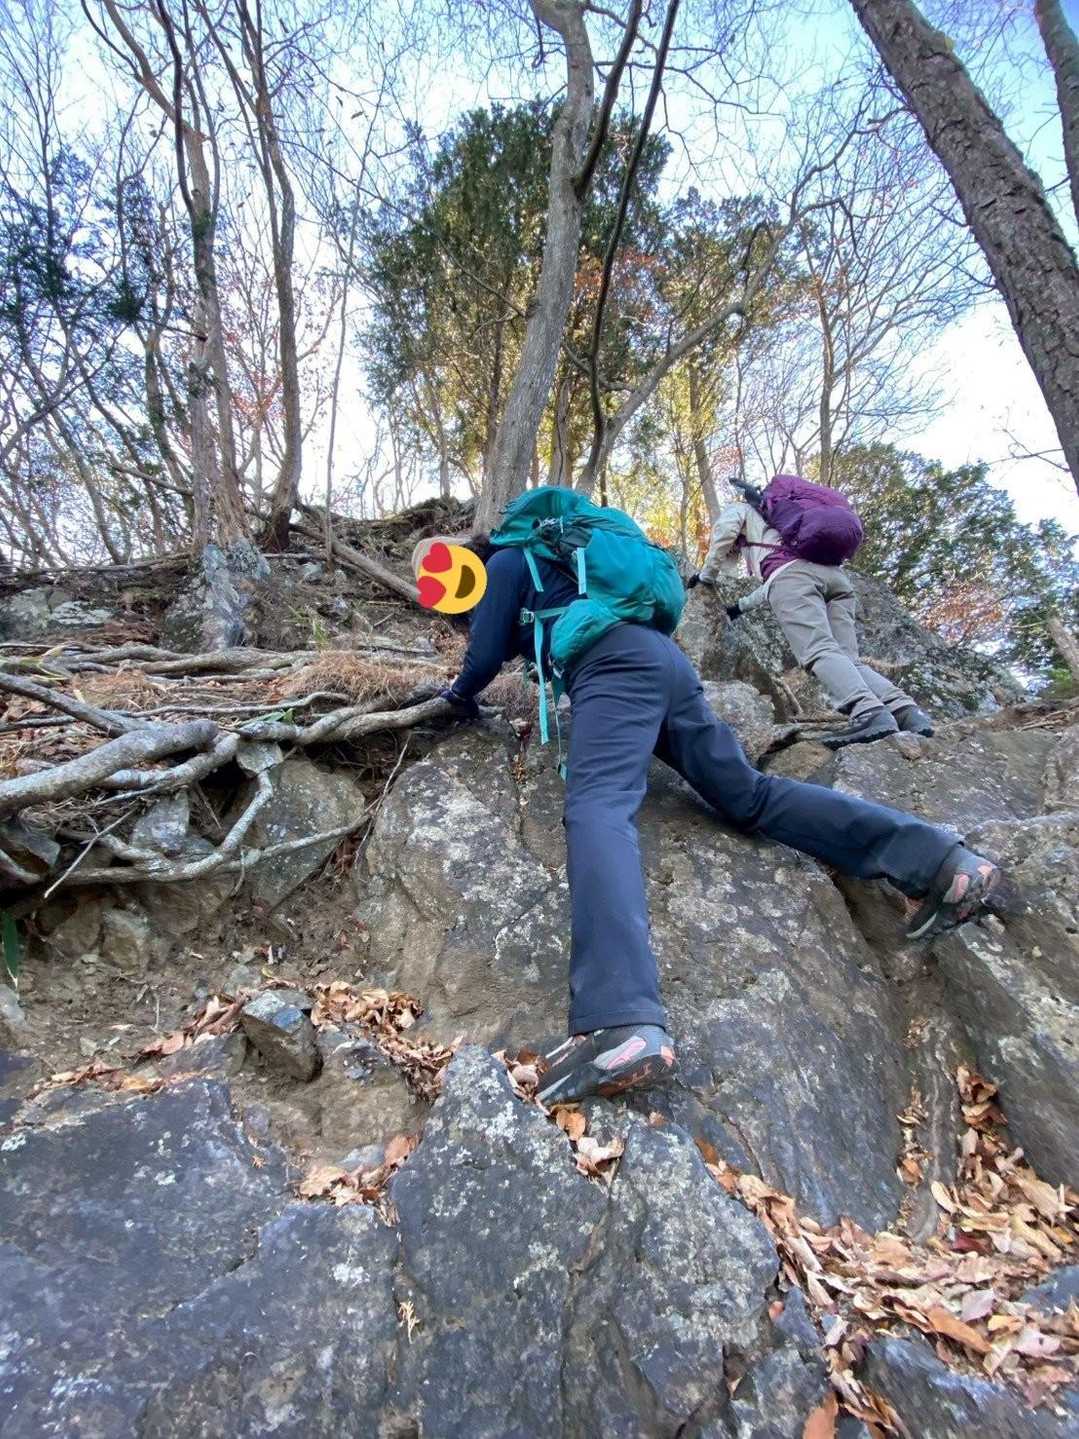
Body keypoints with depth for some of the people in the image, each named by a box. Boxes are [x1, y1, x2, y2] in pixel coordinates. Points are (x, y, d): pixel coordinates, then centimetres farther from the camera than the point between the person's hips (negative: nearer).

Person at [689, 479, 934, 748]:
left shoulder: (739, 508, 29)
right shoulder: (775, 518, 49)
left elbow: (724, 530, 6)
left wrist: (707, 574, 19)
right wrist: (742, 605, 59)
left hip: (793, 573, -7)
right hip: (835, 573, 7)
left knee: (818, 651, -24)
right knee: (847, 658, -3)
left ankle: (870, 714, -46)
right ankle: (908, 713, -25)